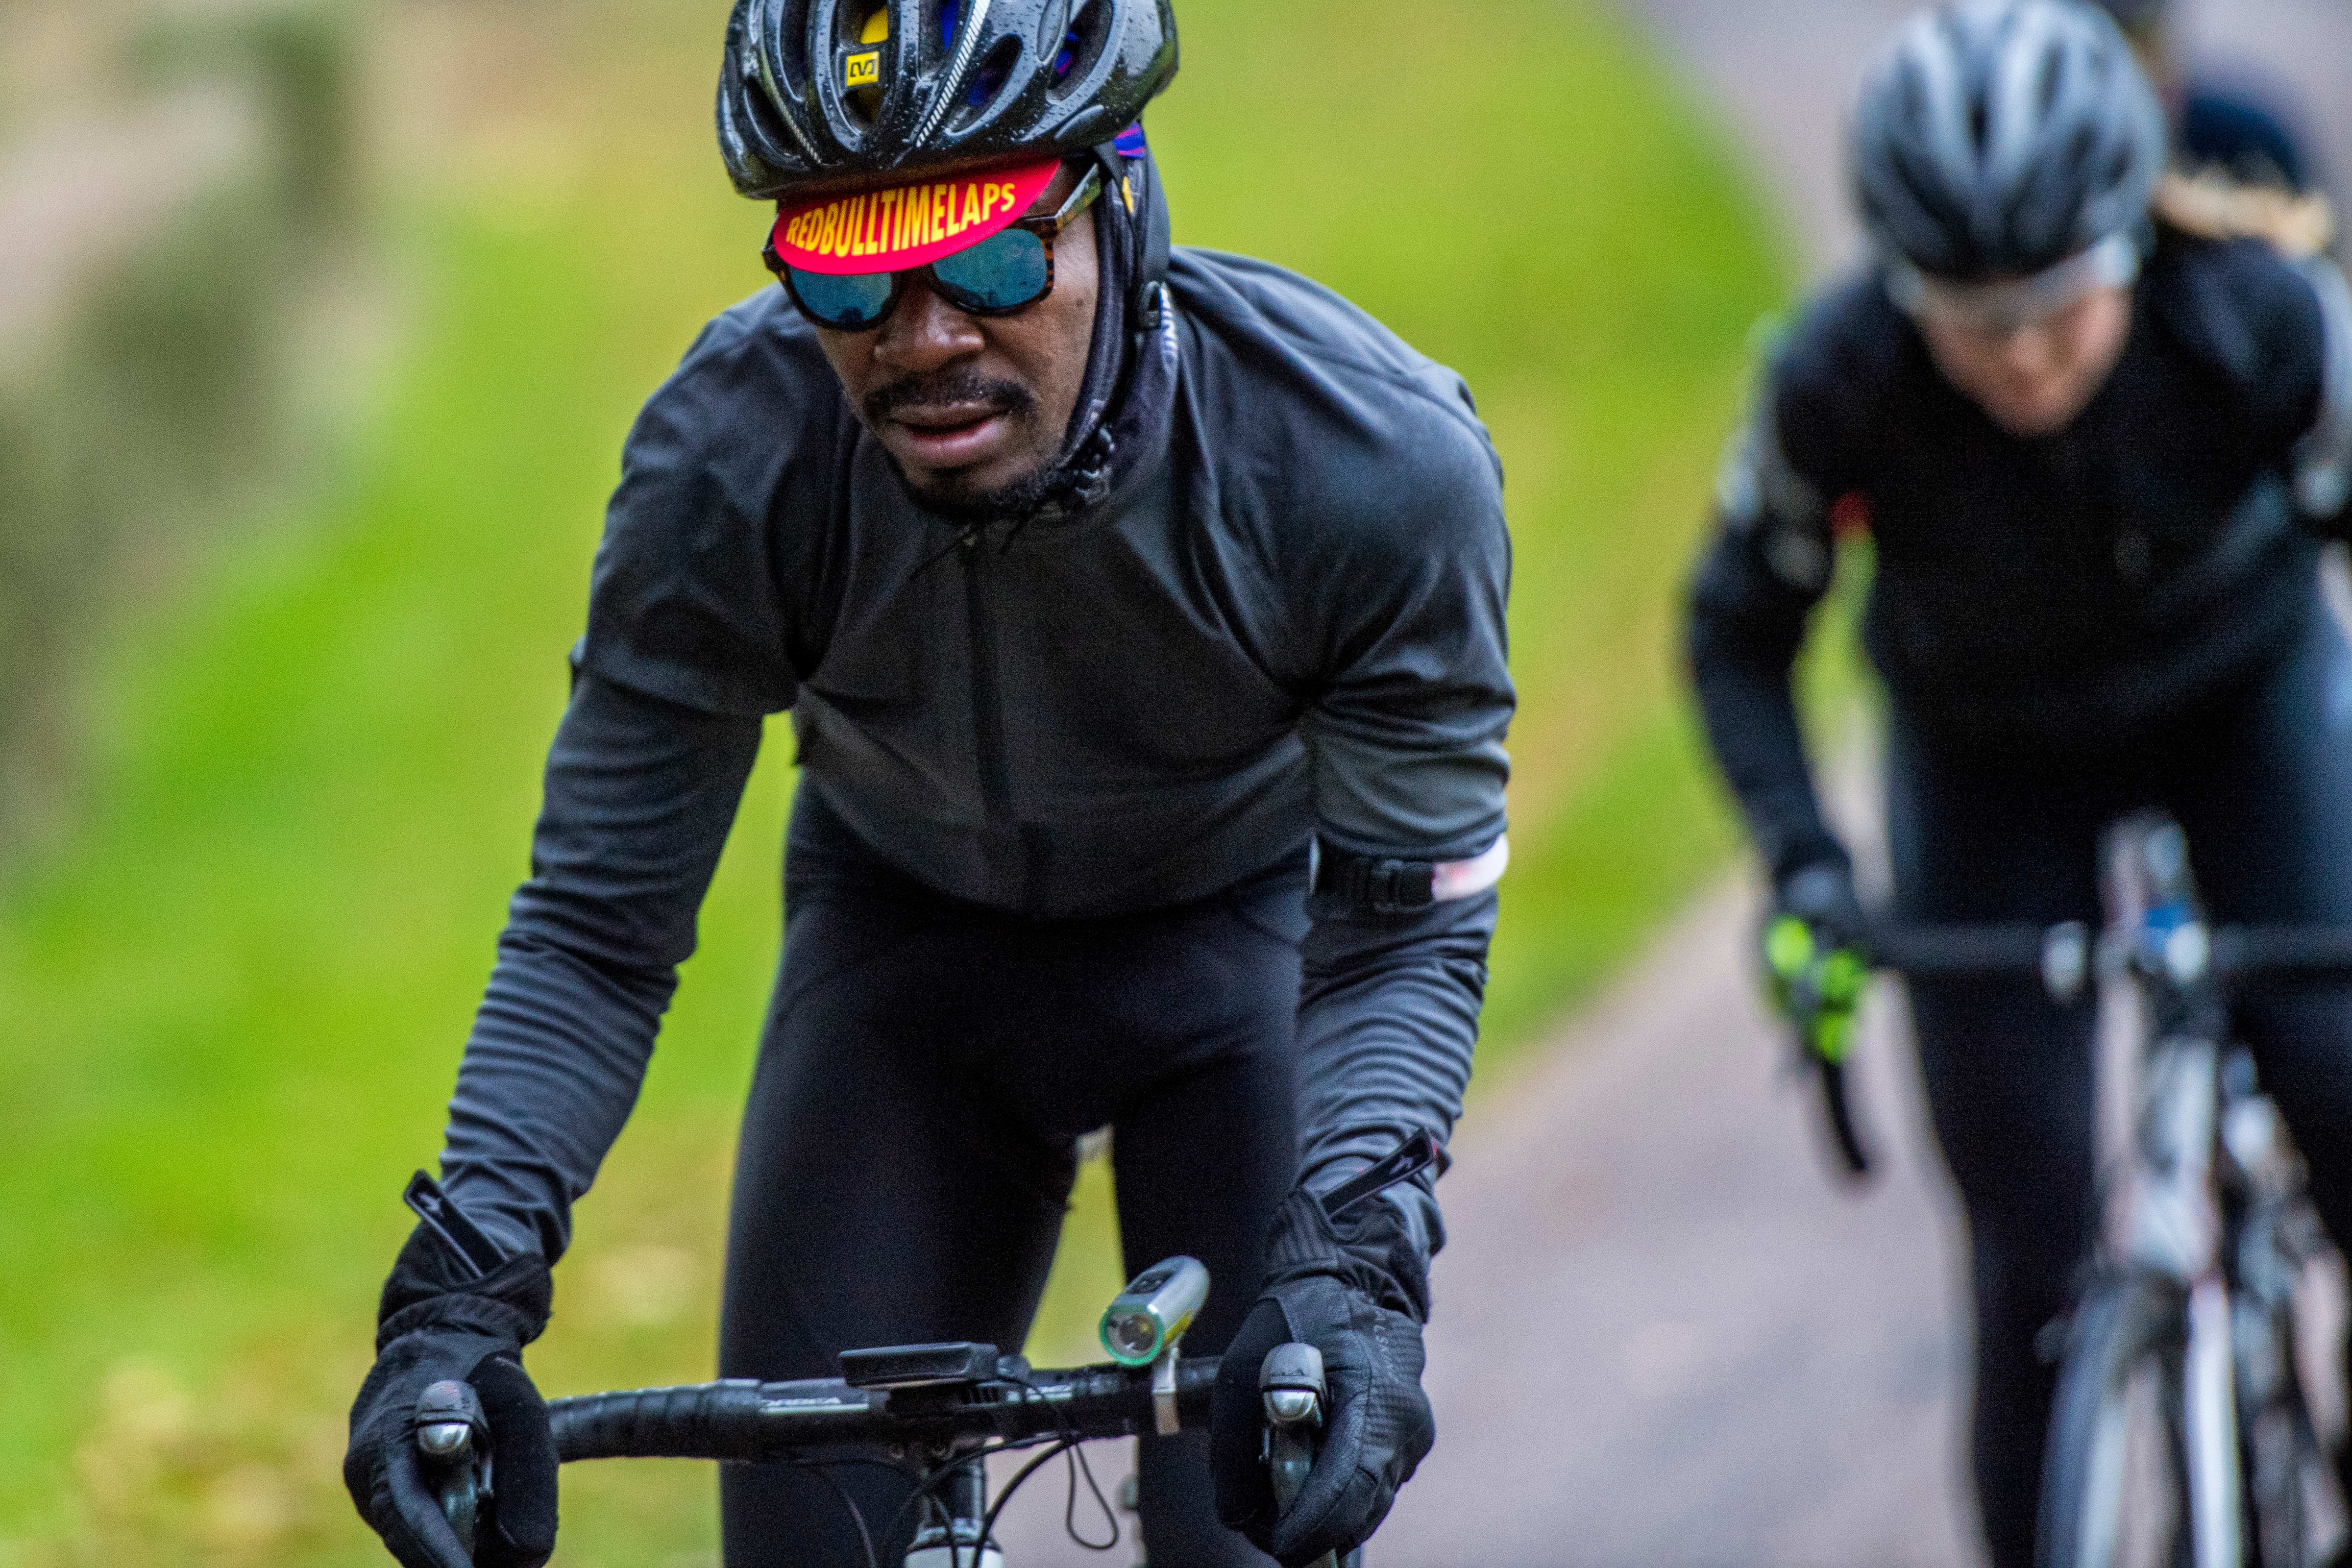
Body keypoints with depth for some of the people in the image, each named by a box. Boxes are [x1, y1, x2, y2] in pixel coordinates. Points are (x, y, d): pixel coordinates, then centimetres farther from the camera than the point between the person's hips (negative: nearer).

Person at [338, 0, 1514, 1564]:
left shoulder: (1373, 462, -32)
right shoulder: (729, 463, -30)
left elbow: (1402, 935, -25)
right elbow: (597, 928, -21)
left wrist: (1354, 1274, -43)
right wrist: (457, 1298, -34)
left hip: (1254, 922, -1)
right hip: (910, 935, 1)